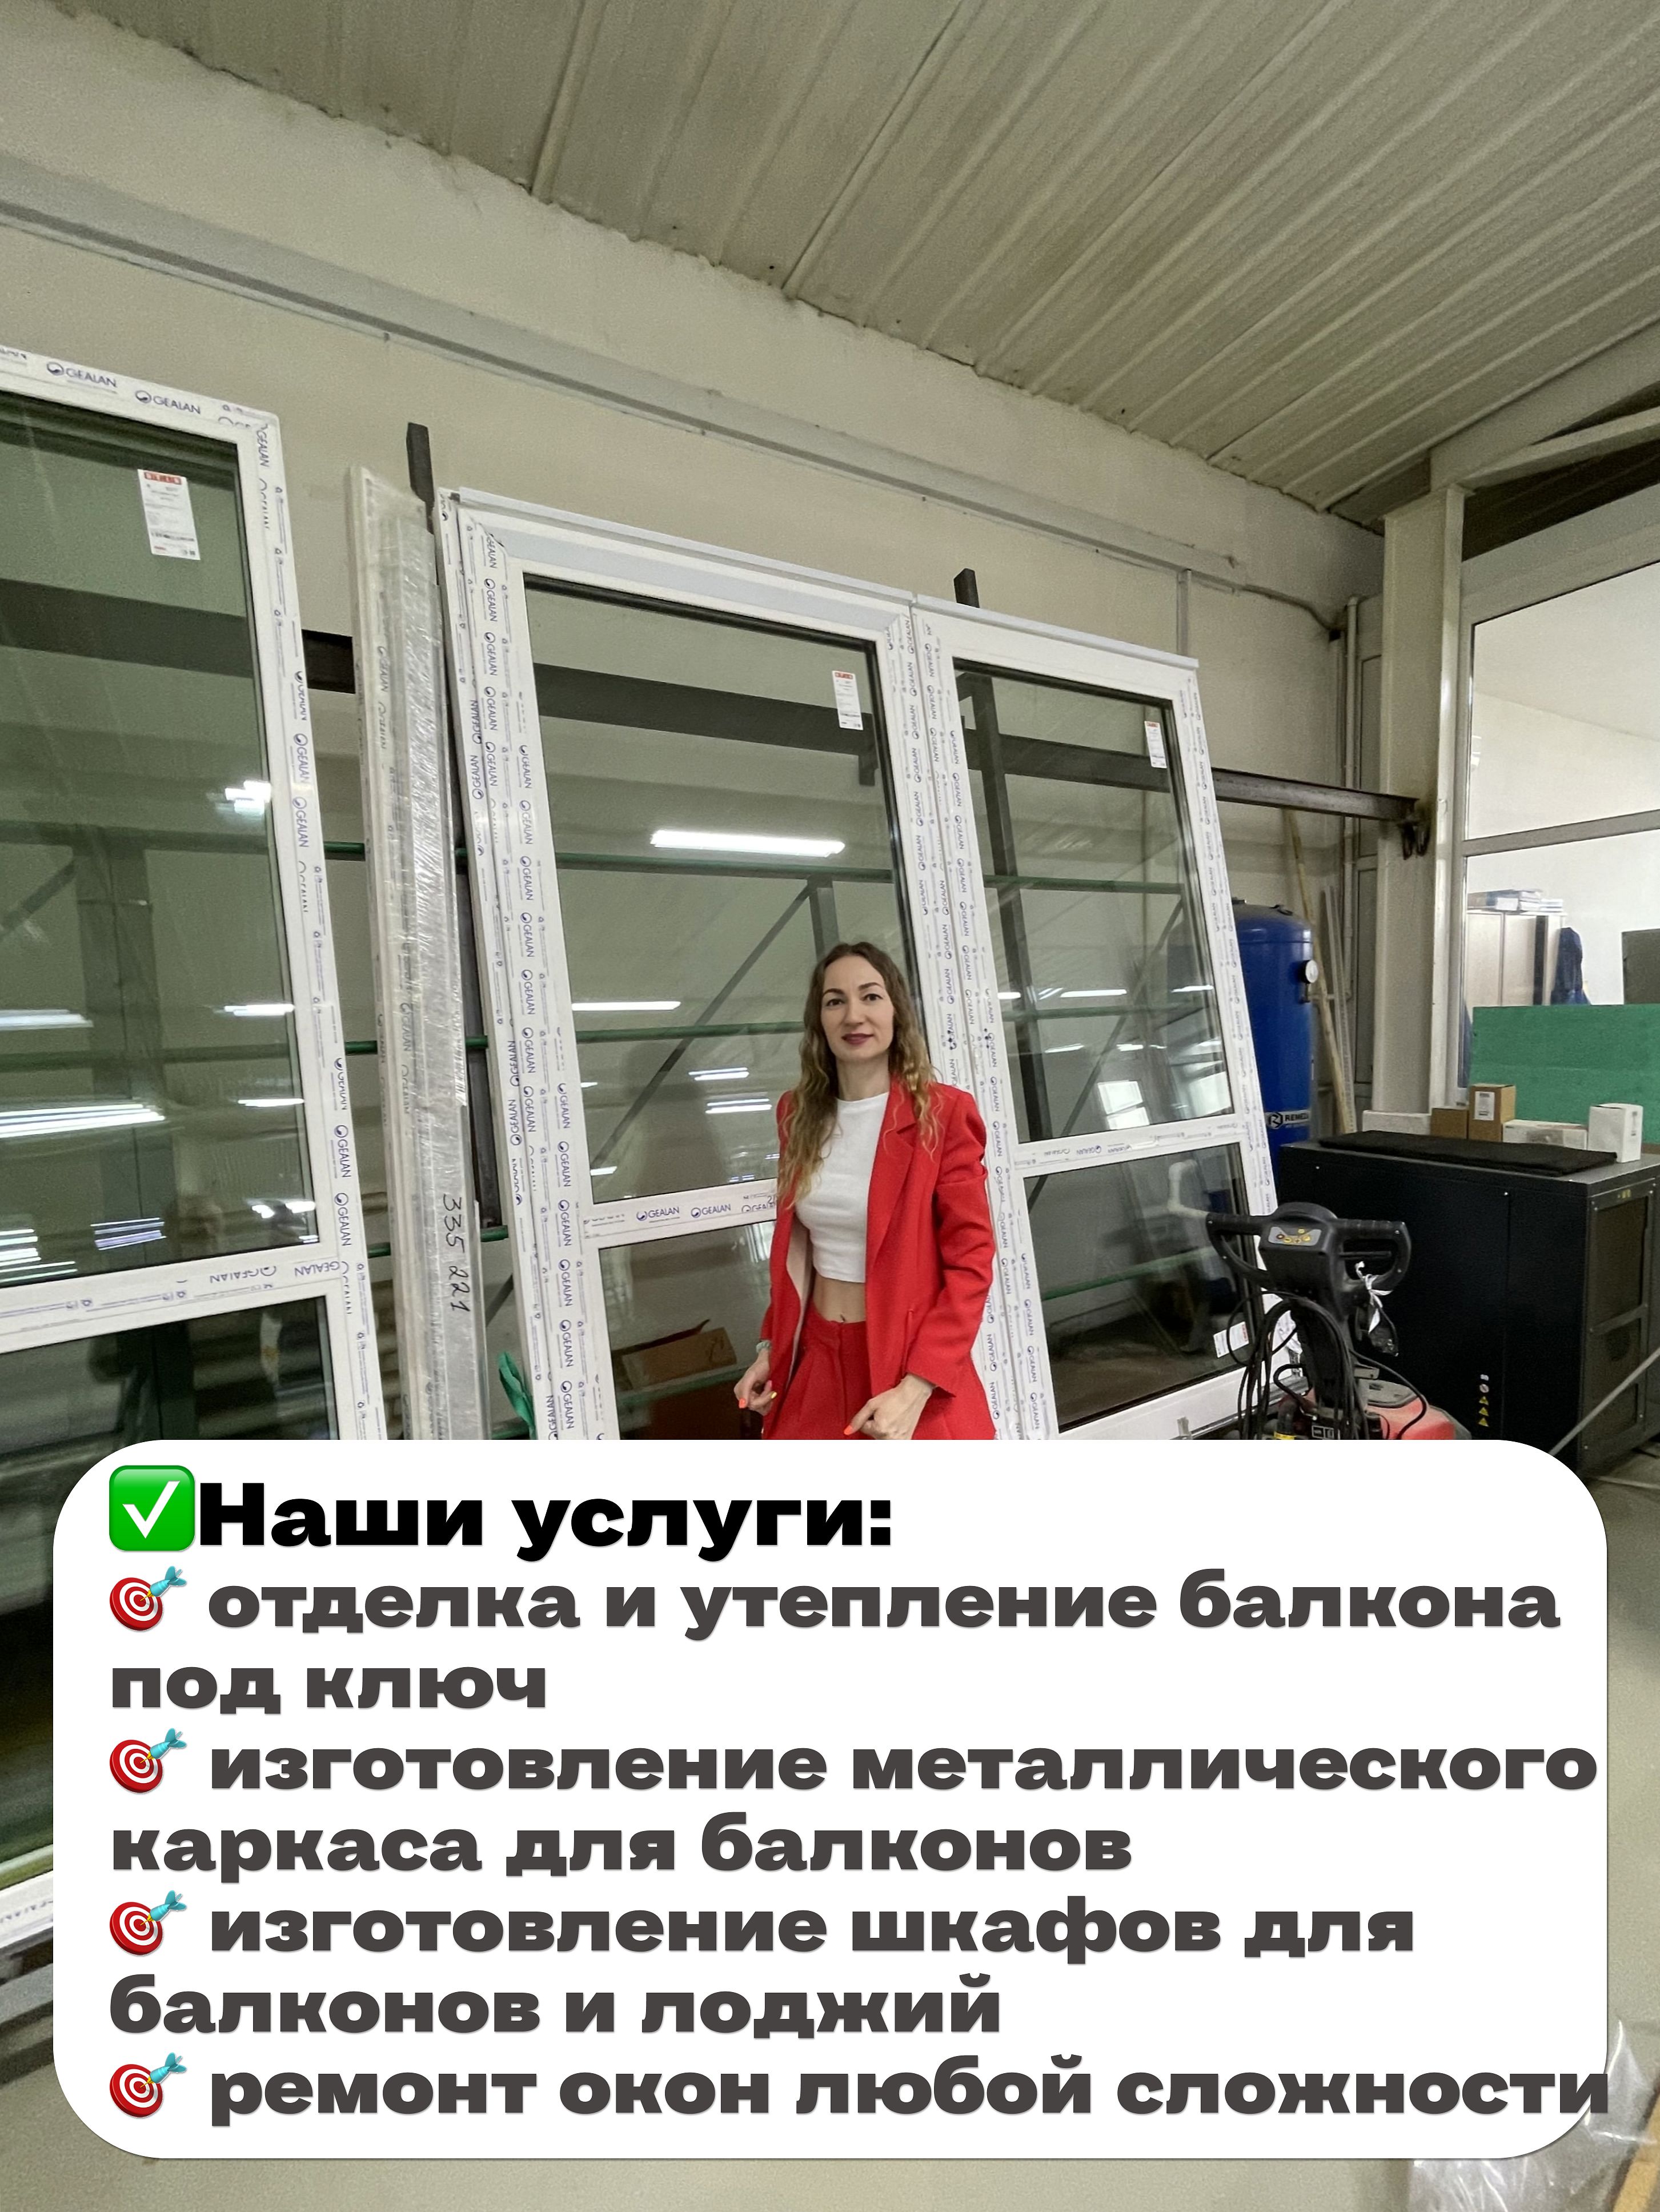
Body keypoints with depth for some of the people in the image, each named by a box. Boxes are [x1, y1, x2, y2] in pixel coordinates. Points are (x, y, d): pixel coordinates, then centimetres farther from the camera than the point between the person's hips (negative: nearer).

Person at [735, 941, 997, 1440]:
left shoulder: (943, 1113, -12)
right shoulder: (799, 1113, 3)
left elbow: (971, 1261, -12)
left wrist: (916, 1389, -19)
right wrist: (771, 1347, 7)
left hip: (909, 1361, -4)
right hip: (815, 1360, 4)